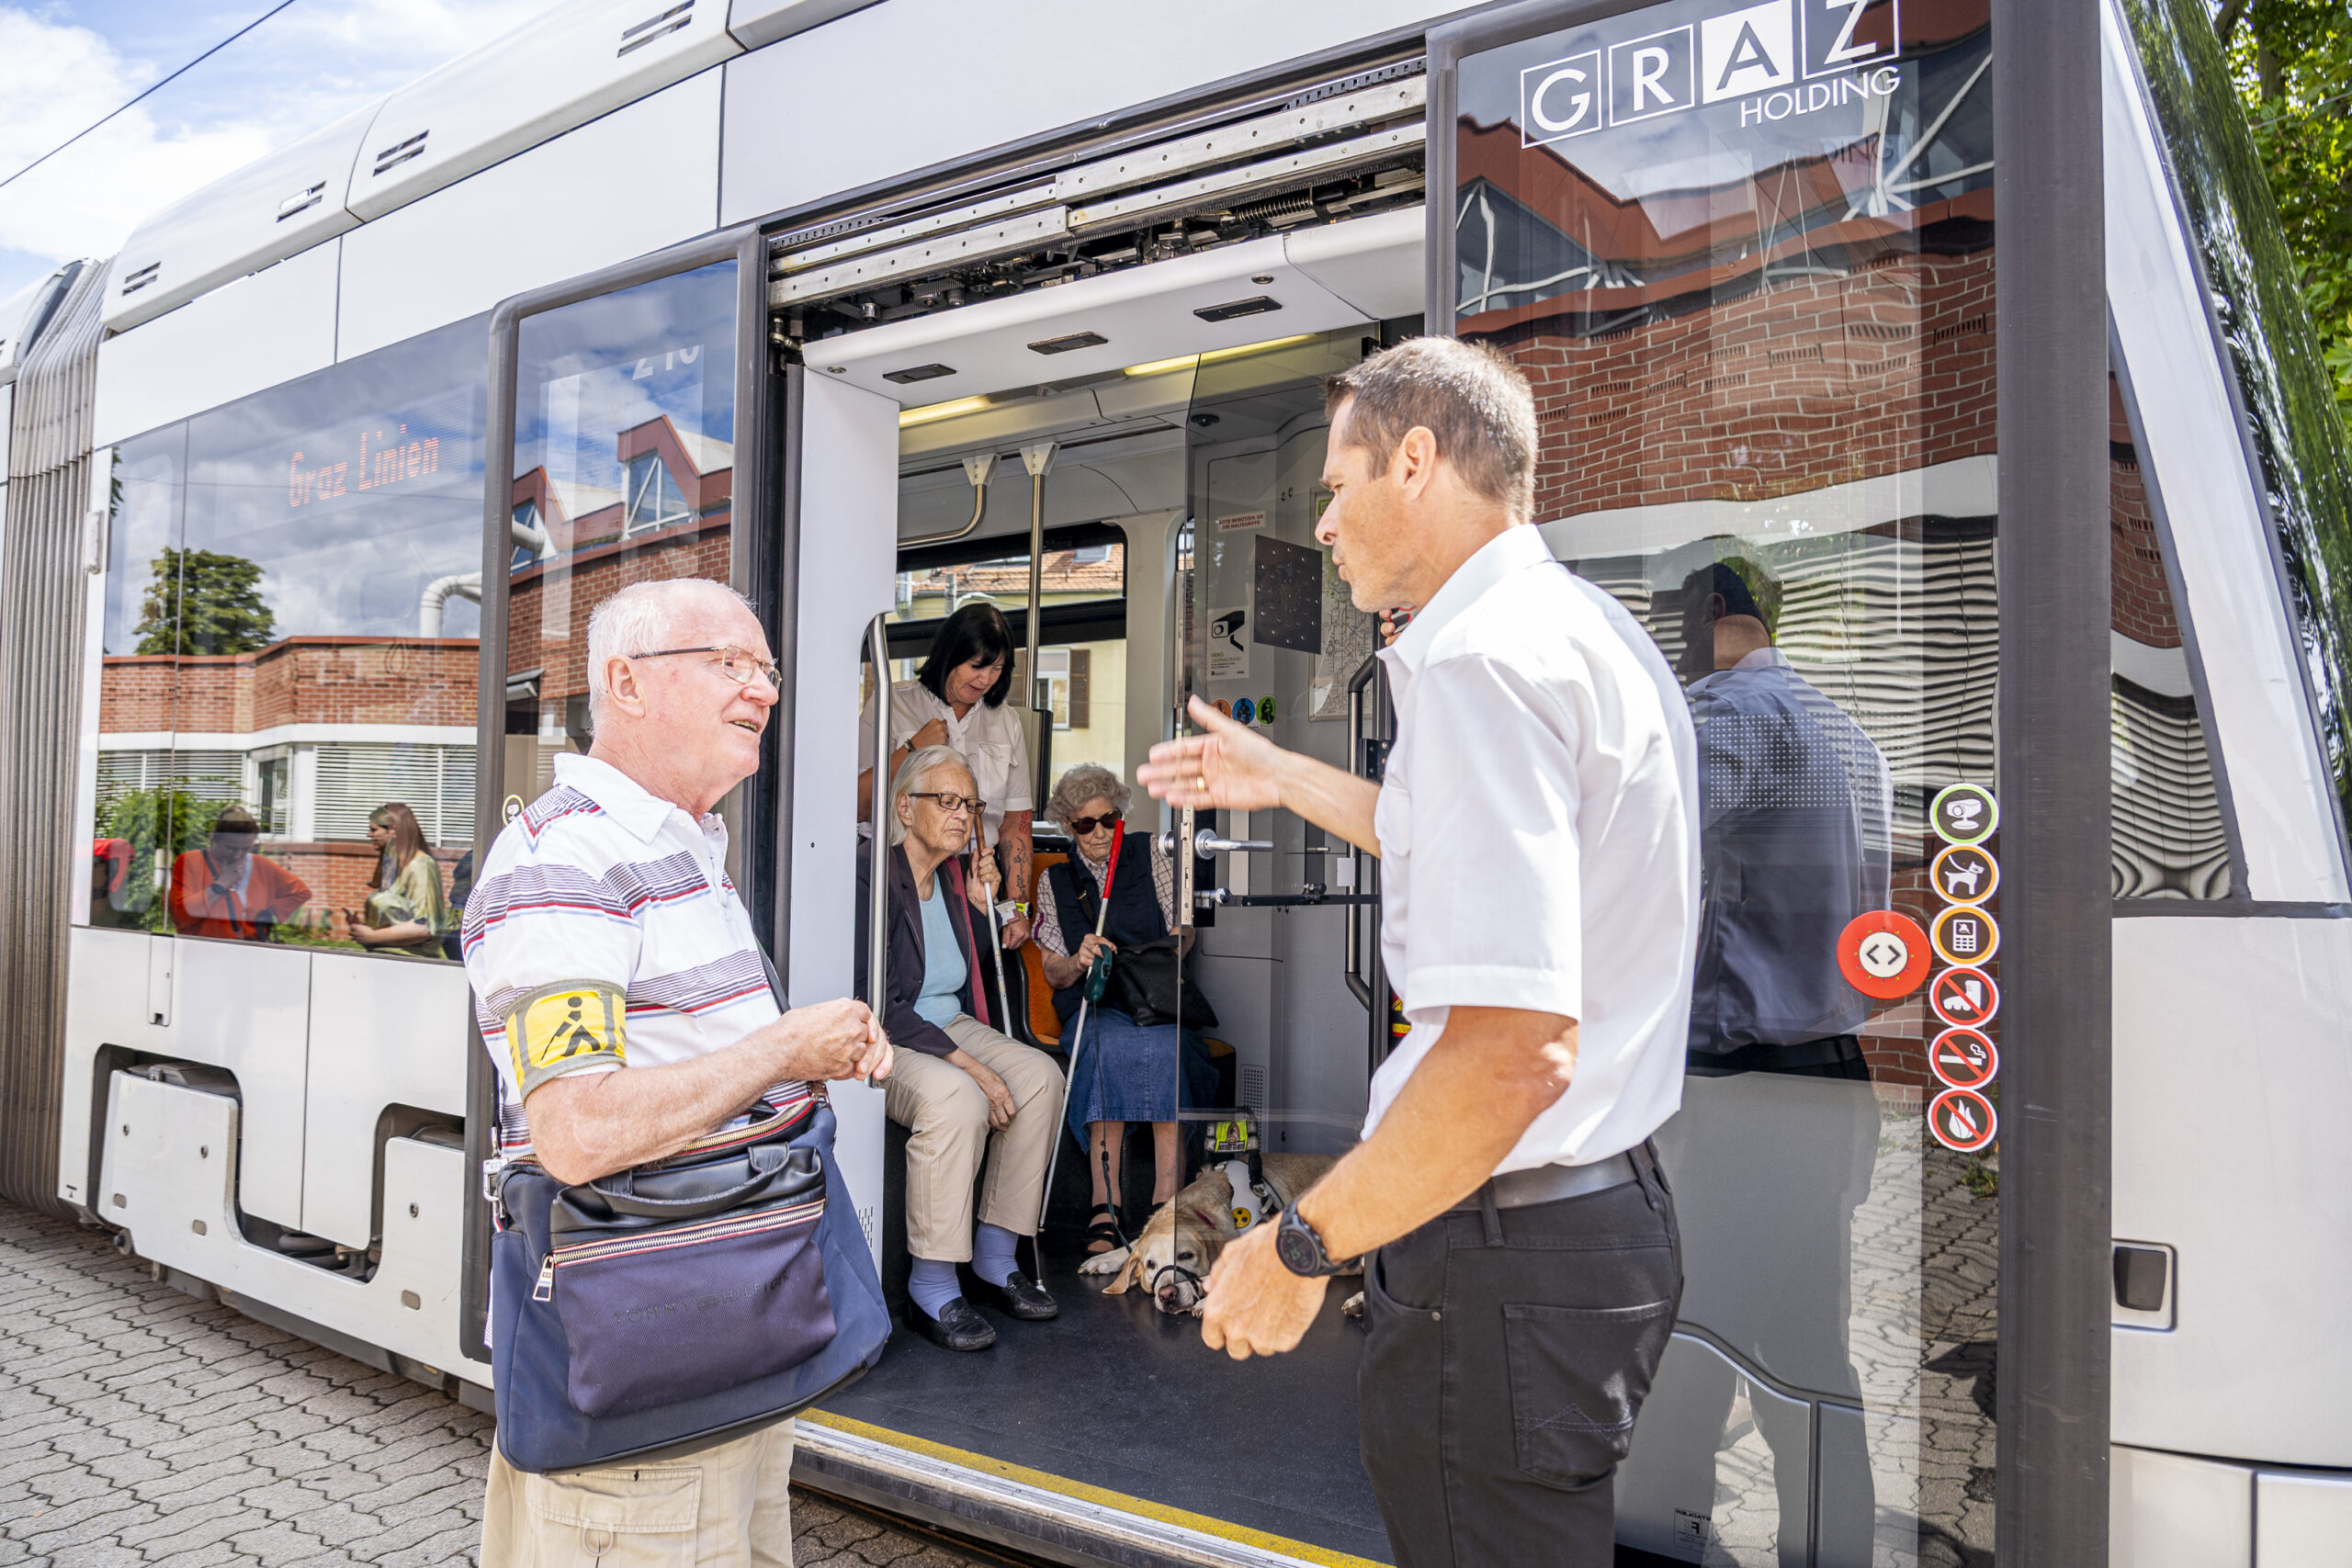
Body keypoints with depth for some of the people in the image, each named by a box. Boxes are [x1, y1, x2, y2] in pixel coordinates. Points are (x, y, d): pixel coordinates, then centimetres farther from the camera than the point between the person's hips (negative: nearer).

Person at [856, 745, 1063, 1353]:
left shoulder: (952, 874, 10)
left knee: (1040, 1075, -15)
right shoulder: (871, 873, -16)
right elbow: (877, 1003, -23)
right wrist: (966, 1063, -27)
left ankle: (994, 1261, -7)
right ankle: (930, 1290, -25)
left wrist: (980, 908, 7)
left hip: (950, 1027, 8)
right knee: (955, 1098, -35)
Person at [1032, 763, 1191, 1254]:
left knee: (1167, 1047, -35)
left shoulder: (1150, 853, 12)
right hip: (1091, 1006, 0)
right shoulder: (1055, 881, 15)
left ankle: (1166, 1200, -36)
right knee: (1111, 1044, -35)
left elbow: (1183, 931, 8)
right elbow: (1054, 973, 11)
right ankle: (1105, 1202, -35)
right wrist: (1079, 961, -12)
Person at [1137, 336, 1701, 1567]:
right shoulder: (1585, 627, 12)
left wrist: (1300, 1246, -19)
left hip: (1504, 1258, -10)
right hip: (1608, 1208, 10)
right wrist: (1286, 779, 31)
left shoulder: (1480, 658, -22)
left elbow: (1514, 1050, -30)